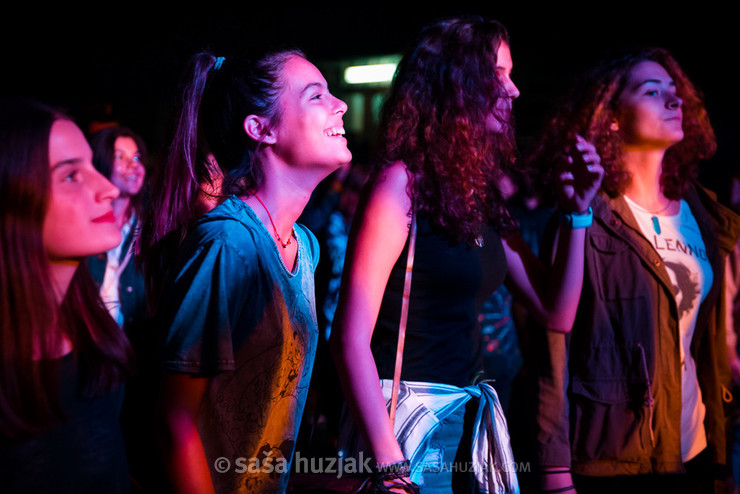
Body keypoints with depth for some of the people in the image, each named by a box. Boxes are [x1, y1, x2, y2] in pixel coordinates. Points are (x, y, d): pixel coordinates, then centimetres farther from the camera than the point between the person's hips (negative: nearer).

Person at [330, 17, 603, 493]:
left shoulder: (481, 194, 9)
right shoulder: (402, 182, -13)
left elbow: (557, 313, 12)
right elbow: (351, 337, -19)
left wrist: (577, 211, 3)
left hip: (468, 418, 8)